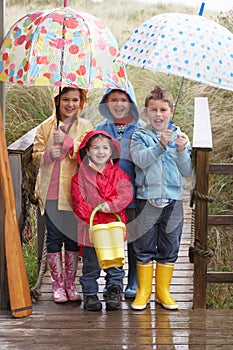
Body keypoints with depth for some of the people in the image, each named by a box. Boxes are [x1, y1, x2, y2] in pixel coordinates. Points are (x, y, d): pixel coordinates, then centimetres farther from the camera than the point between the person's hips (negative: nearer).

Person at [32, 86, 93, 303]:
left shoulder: (85, 127, 4)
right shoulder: (46, 127, 6)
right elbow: (36, 156, 5)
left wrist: (67, 141, -23)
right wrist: (48, 154, -17)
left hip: (75, 192, 0)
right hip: (51, 191, 0)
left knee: (73, 238, 6)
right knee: (54, 237, 3)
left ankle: (70, 284, 17)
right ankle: (58, 284, 14)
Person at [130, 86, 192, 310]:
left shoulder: (180, 138, 8)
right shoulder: (139, 136, 2)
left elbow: (187, 172, 3)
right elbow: (141, 160, -16)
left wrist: (181, 151, -14)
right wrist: (160, 145, -28)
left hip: (173, 201, 2)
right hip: (147, 199, -2)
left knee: (169, 249, 8)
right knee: (144, 247, 3)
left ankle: (163, 291, 21)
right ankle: (143, 291, 15)